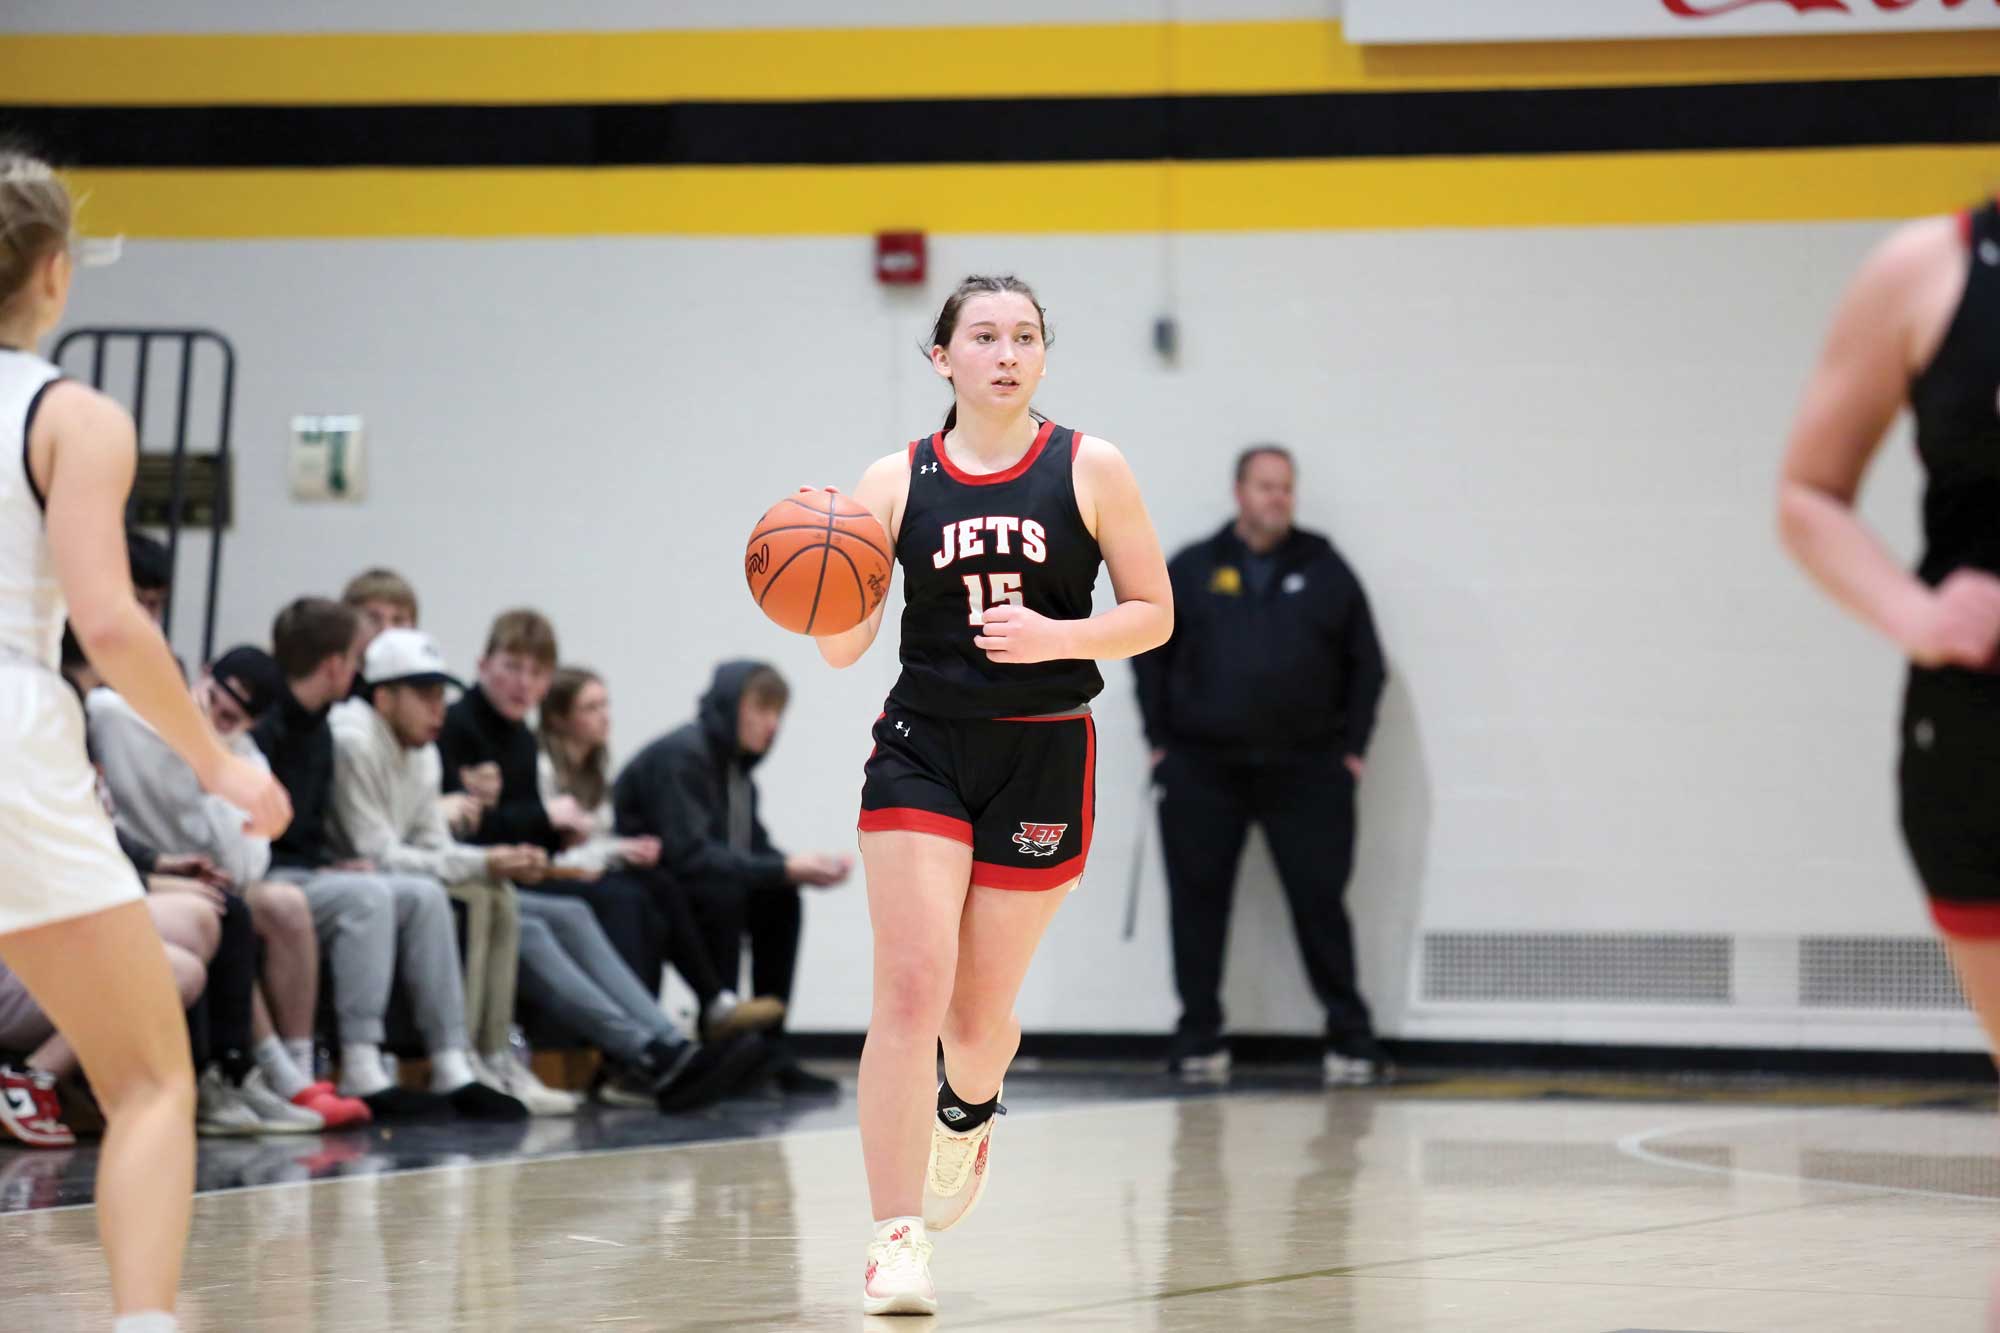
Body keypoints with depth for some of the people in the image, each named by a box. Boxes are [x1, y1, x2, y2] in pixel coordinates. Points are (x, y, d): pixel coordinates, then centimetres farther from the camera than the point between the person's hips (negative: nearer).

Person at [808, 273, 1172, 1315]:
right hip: (921, 749, 0)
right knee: (908, 988, -14)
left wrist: (1056, 636, -16)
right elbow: (844, 648, 1)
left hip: (1043, 759, 0)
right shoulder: (896, 482, 0)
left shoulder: (1090, 470, -1)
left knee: (979, 1011, 9)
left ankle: (968, 1113, 46)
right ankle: (897, 1241, -12)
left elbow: (1154, 614, 1)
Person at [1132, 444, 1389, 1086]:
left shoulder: (1325, 571, 8)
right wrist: (1161, 740, 3)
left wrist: (1353, 748, 4)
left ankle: (1349, 1036, 6)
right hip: (1203, 773, 0)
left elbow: (1366, 663, 10)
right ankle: (1200, 1038, 10)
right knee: (1197, 904, 2)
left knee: (1320, 902, -1)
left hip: (1306, 771, 0)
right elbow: (1149, 653, 9)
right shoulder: (1191, 571, 6)